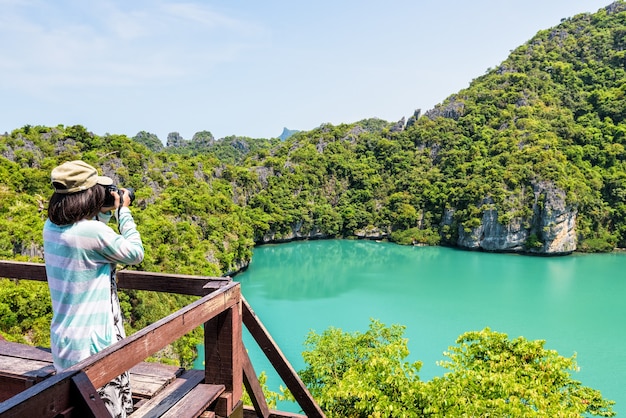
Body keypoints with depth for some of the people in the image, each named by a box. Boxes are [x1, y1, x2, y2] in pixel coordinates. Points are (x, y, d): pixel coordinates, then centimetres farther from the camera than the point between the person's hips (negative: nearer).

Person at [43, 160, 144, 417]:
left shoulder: (51, 227, 1)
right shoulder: (93, 232, -24)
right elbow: (135, 254, -9)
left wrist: (106, 213, 10)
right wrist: (123, 212, -2)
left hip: (63, 339, 8)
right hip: (93, 343, -8)